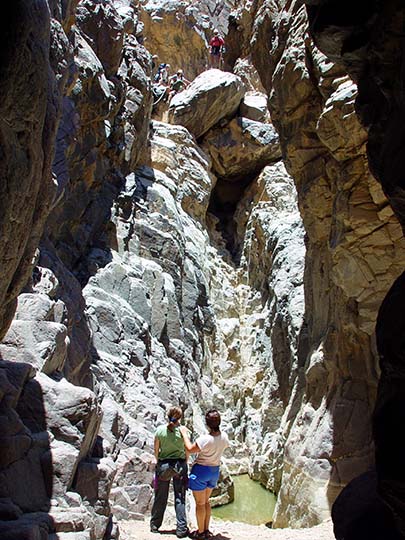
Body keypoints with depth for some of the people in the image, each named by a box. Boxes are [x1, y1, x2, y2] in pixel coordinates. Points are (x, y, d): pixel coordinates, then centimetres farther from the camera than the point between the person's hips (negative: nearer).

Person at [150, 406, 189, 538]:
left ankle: (155, 525, 24)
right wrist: (184, 465, 11)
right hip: (180, 465, -1)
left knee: (160, 497, 13)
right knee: (180, 498, 6)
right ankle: (181, 529, 8)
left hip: (163, 464, 1)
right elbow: (187, 450, -2)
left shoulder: (160, 430, -6)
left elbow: (156, 450, 1)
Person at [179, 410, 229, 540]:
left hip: (201, 470, -6)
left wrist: (184, 434, -4)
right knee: (206, 501, 22)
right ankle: (206, 529, 29)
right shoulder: (224, 437, -12)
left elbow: (190, 449, -14)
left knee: (200, 503, 9)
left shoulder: (205, 439, -30)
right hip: (215, 471, 6)